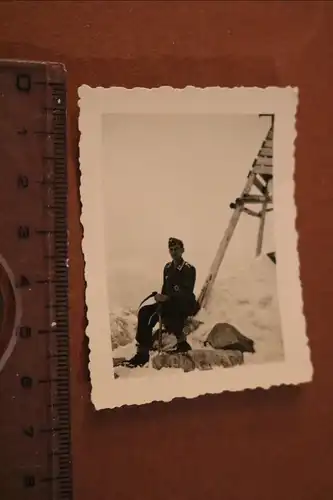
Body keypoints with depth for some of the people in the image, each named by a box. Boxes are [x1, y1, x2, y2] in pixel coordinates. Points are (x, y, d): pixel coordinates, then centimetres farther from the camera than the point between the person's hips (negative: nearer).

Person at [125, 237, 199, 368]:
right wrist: (161, 298, -7)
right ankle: (143, 352, -21)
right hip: (169, 303, 6)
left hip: (186, 304, -6)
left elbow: (187, 293, -20)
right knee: (144, 312, -19)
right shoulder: (167, 268, 8)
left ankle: (181, 341, -10)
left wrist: (167, 298, -31)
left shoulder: (189, 270, -10)